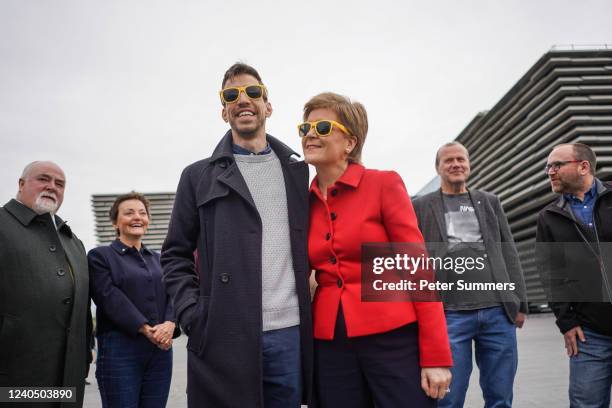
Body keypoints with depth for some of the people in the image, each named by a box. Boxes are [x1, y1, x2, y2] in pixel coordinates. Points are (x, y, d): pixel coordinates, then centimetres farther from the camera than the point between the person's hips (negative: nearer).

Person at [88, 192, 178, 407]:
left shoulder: (158, 259, 19)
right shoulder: (100, 256, 3)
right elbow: (111, 298, -9)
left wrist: (169, 324, -13)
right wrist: (146, 329, -17)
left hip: (161, 349, 5)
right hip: (120, 349, -4)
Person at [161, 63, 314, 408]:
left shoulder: (297, 170, 12)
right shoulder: (199, 177, 6)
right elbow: (175, 256, 7)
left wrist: (309, 307, 8)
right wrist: (193, 316, -6)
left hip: (289, 334, 2)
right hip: (223, 337, -2)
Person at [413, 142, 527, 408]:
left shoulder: (489, 202, 16)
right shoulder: (421, 207, 8)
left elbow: (509, 253, 14)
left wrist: (520, 302, 7)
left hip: (498, 312, 3)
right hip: (449, 314, -2)